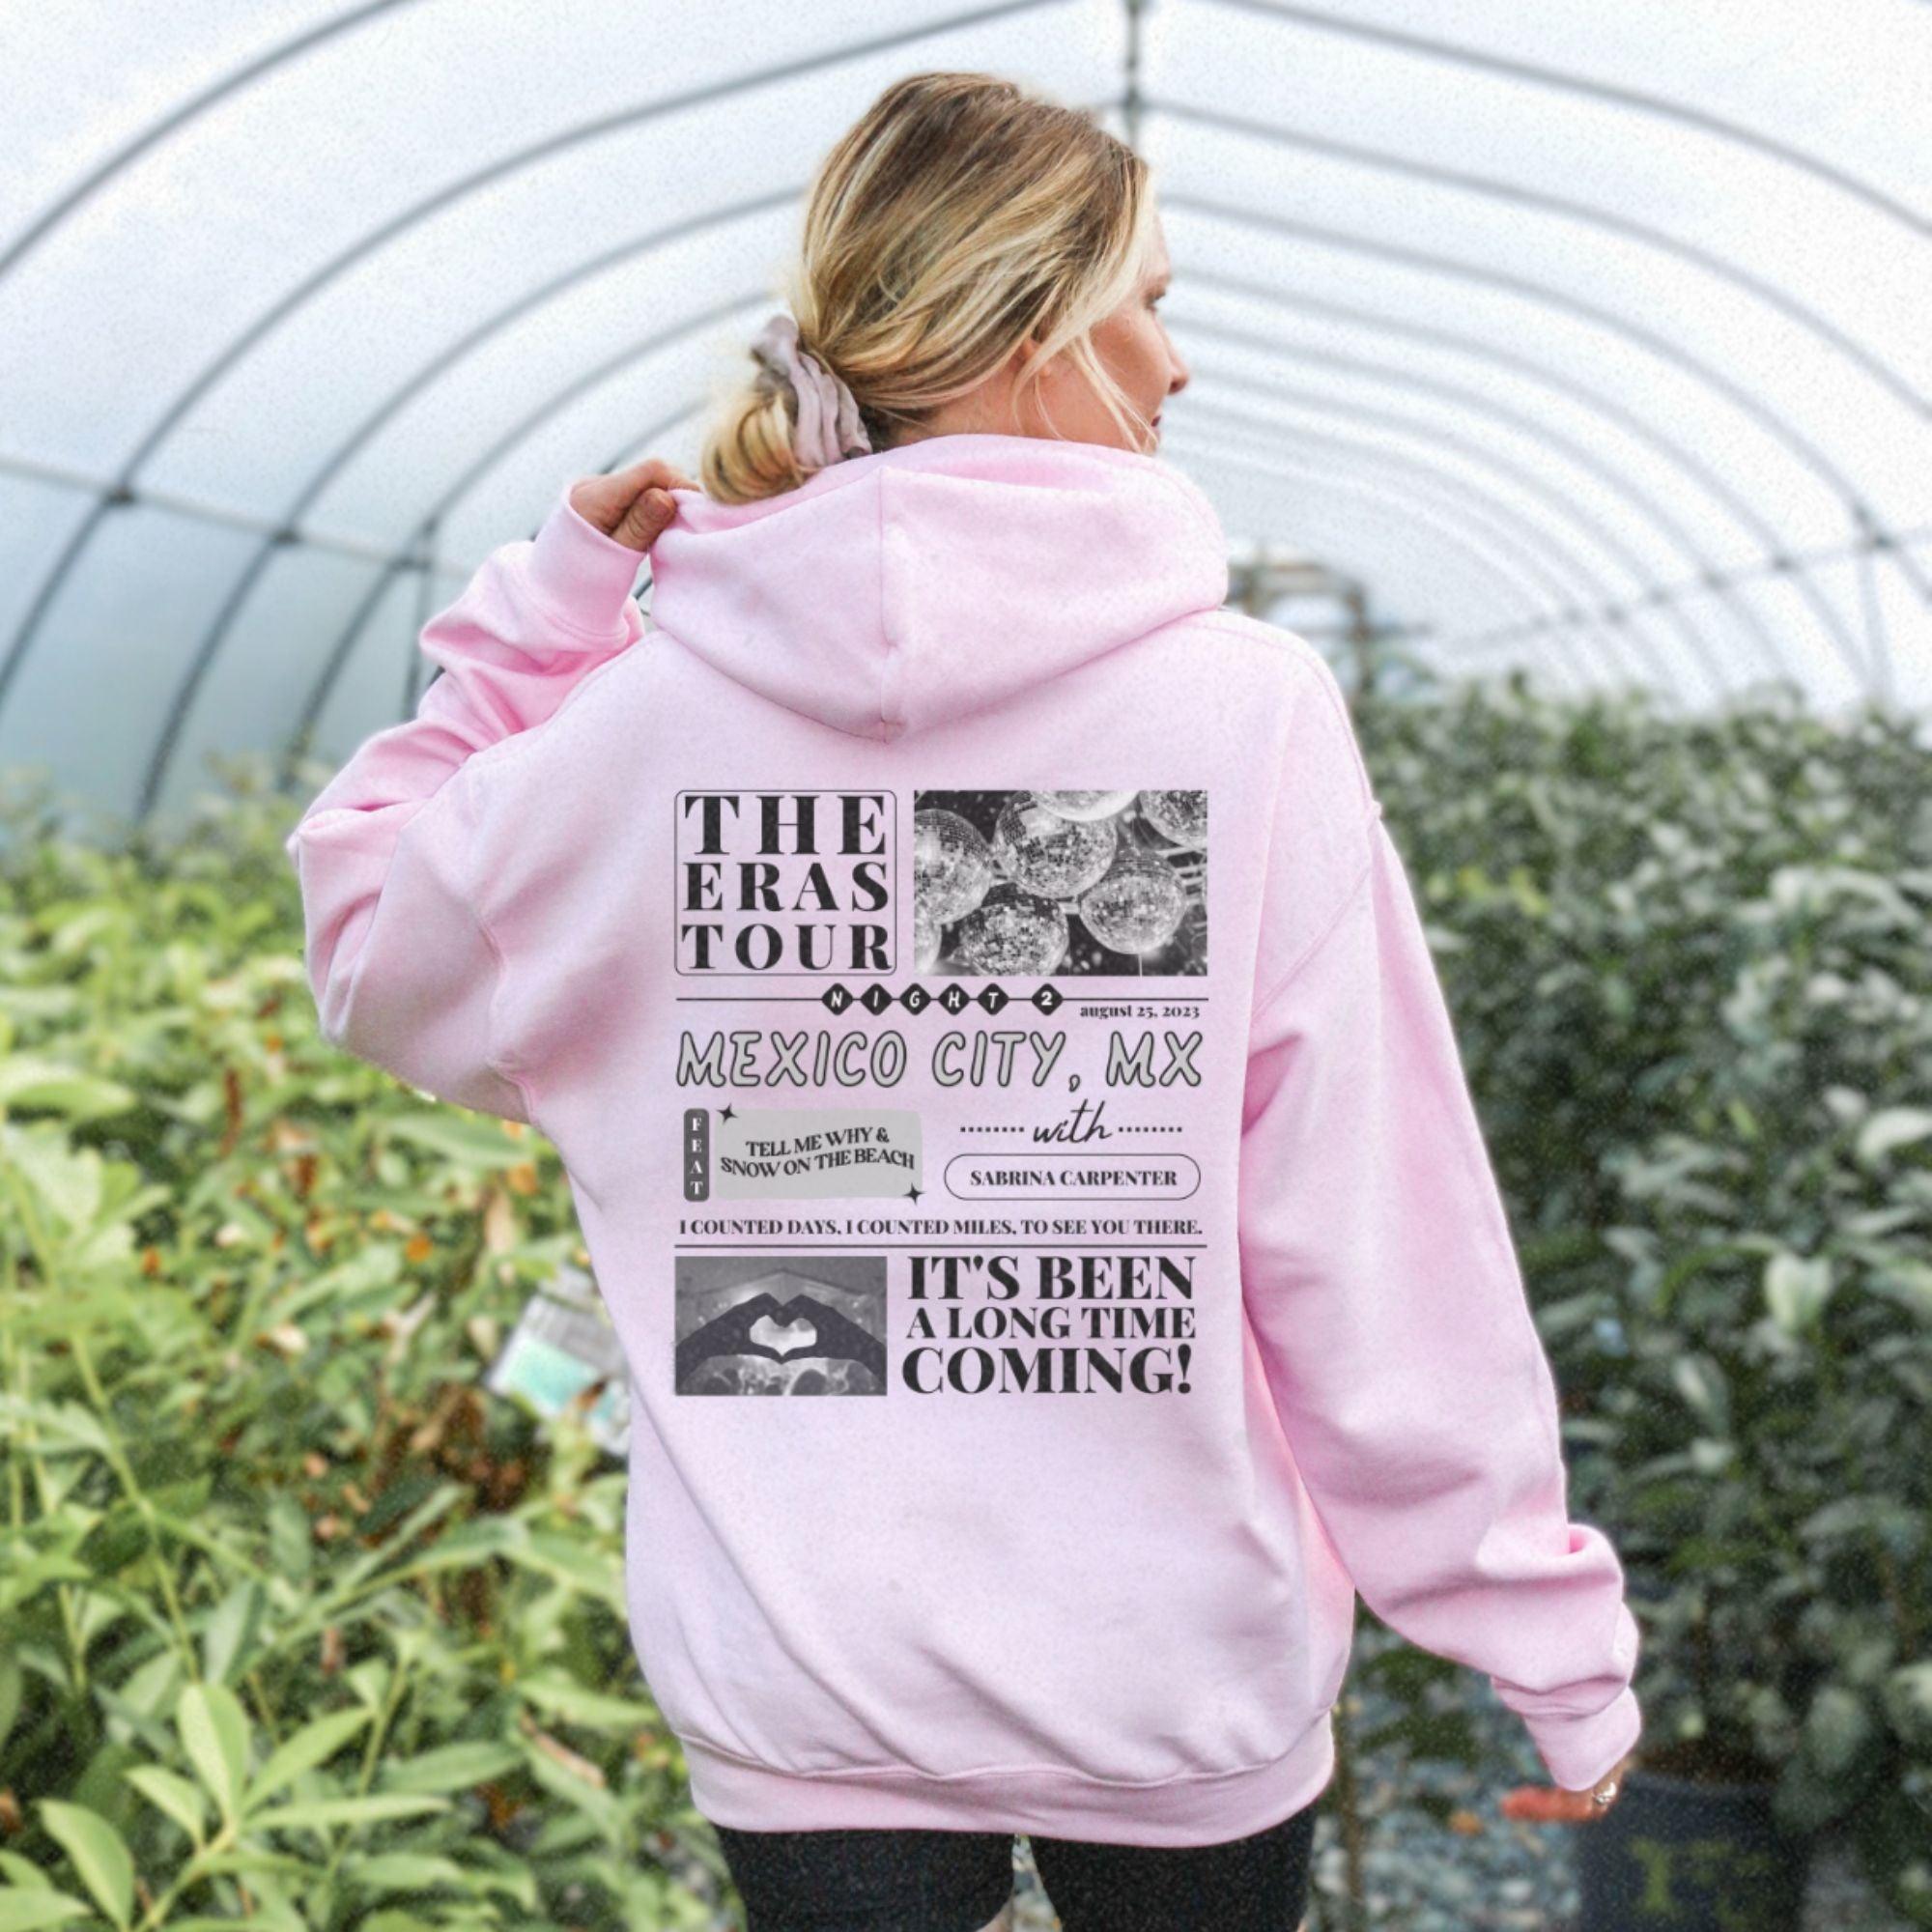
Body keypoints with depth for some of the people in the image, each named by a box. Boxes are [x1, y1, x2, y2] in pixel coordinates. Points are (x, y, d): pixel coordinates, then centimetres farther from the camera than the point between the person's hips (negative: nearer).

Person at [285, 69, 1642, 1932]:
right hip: (1184, 1675, 0)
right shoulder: (1251, 704, -14)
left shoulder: (647, 713, -8)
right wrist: (1549, 1623, 0)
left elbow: (378, 962, 10)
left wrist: (536, 614, 11)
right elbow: (1374, 1235, -12)